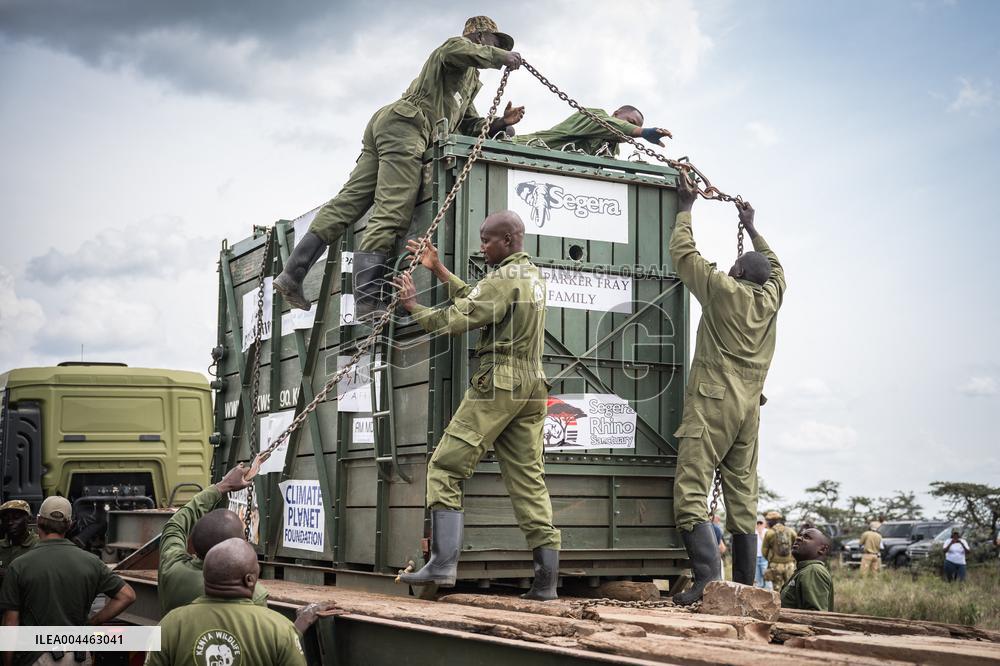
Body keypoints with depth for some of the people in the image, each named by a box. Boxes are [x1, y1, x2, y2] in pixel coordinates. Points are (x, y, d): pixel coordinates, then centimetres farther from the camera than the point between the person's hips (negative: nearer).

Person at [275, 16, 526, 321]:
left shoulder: (468, 79, 36)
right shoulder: (460, 48, 8)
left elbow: (469, 125, 28)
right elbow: (454, 49, -19)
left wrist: (500, 122, 13)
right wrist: (500, 56, -9)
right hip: (404, 124, -10)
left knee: (347, 202, 1)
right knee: (390, 215, -20)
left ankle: (292, 274, -4)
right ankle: (368, 301, -30)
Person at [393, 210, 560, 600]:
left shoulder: (505, 279, -10)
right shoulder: (533, 276, 19)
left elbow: (455, 320, -13)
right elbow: (475, 300, 24)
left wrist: (414, 307, 3)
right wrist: (437, 269, 23)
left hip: (497, 381, -9)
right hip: (531, 386, 9)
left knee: (445, 468, -5)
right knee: (528, 479, 6)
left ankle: (443, 564, -13)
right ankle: (546, 580, 4)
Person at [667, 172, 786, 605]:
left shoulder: (722, 289, -3)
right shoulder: (771, 298, 11)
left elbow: (683, 252, 6)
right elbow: (775, 265, 33)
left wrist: (686, 207, 19)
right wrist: (751, 228, 43)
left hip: (712, 402, -6)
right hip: (749, 408, 6)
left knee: (691, 492, -12)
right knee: (743, 500, 8)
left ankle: (708, 577, -25)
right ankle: (745, 585, 9)